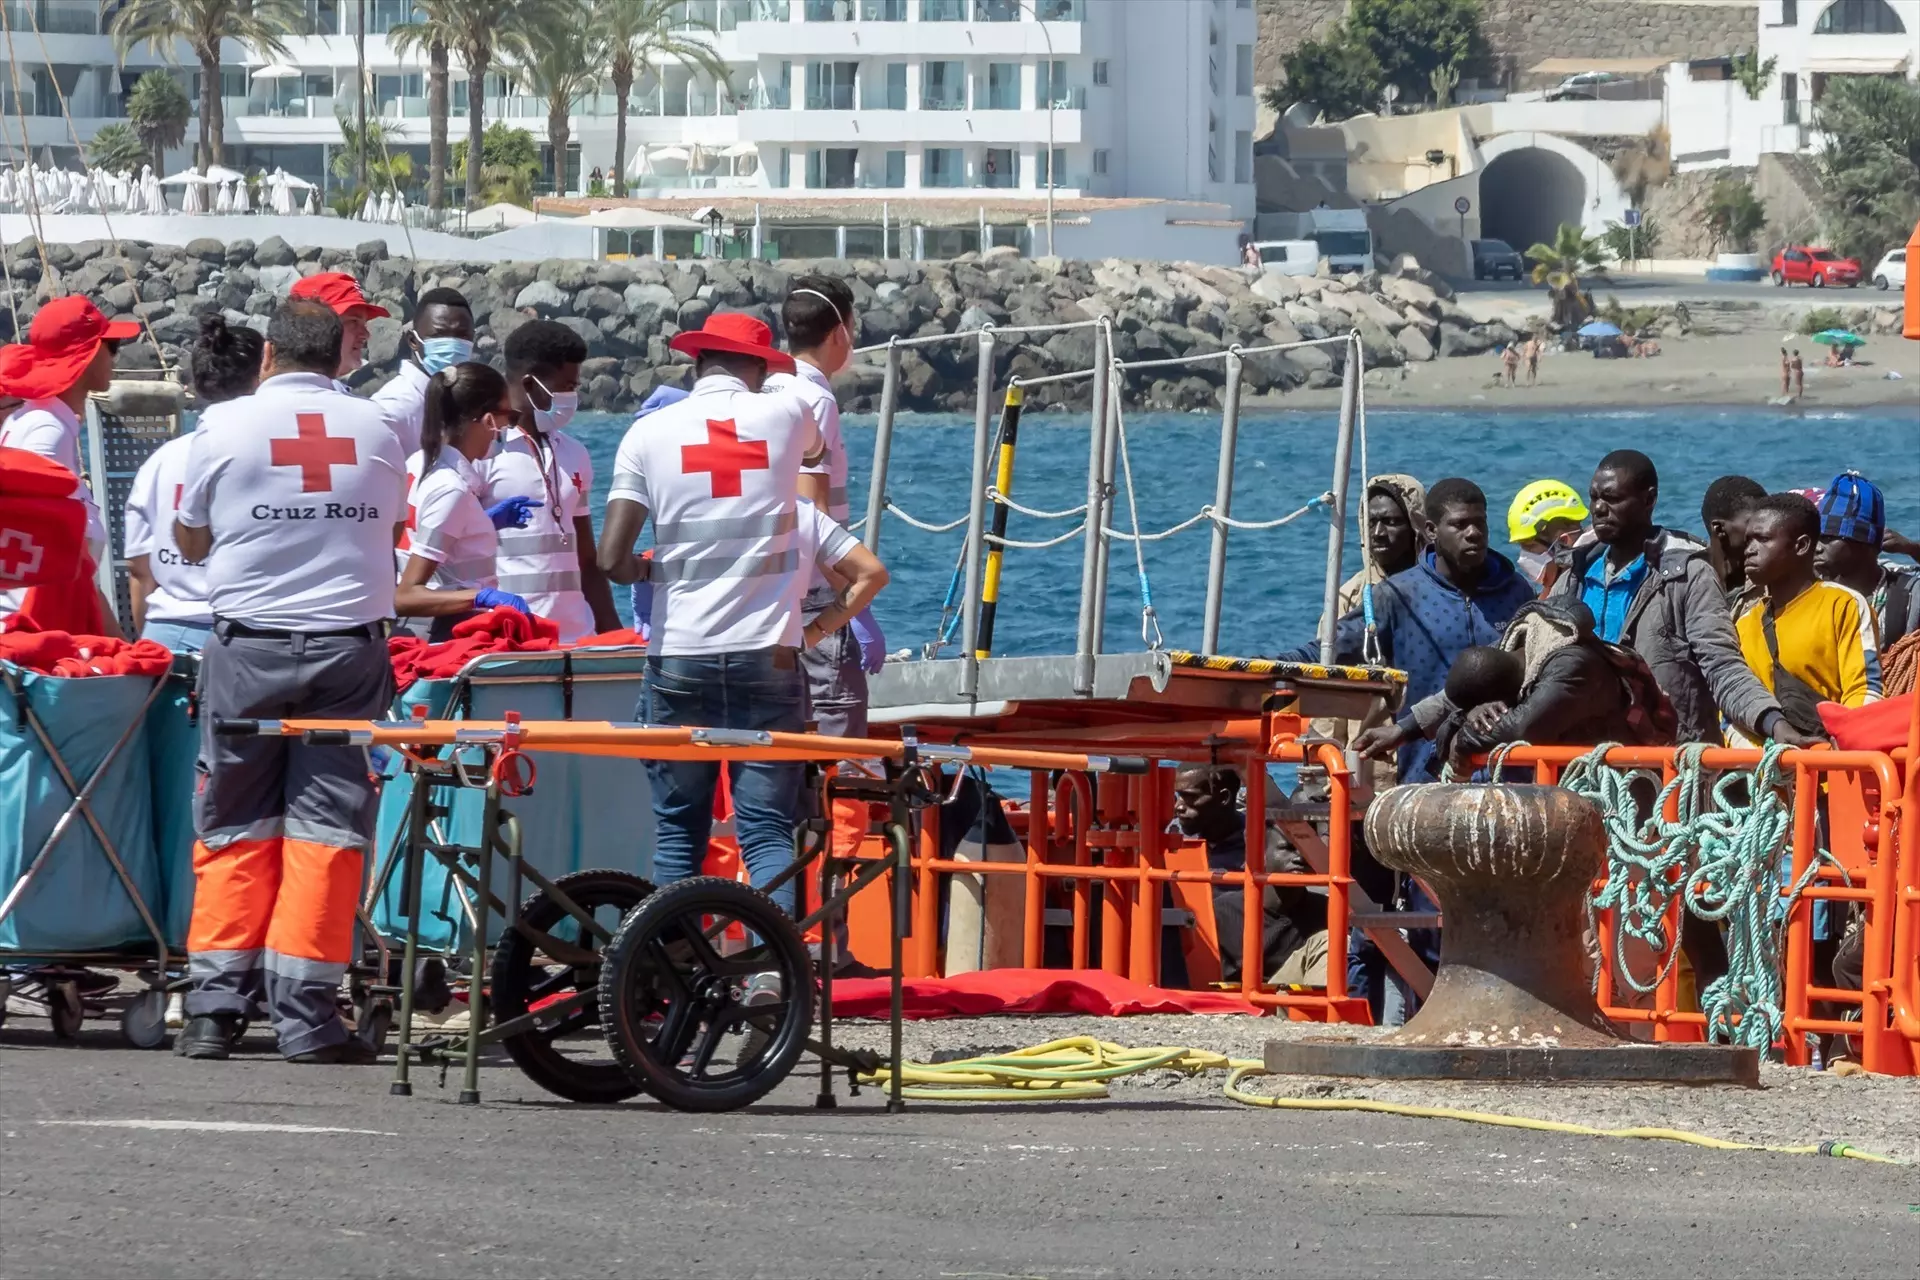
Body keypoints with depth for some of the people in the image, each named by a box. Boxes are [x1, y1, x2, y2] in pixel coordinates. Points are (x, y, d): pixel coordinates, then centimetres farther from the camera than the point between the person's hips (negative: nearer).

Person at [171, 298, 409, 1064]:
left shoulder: (225, 427, -2)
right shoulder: (377, 433, 4)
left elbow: (190, 541, 9)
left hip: (249, 644, -1)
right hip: (350, 642, 1)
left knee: (236, 828, 8)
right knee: (327, 827, 1)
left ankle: (216, 1006, 5)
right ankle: (305, 1013, -3)